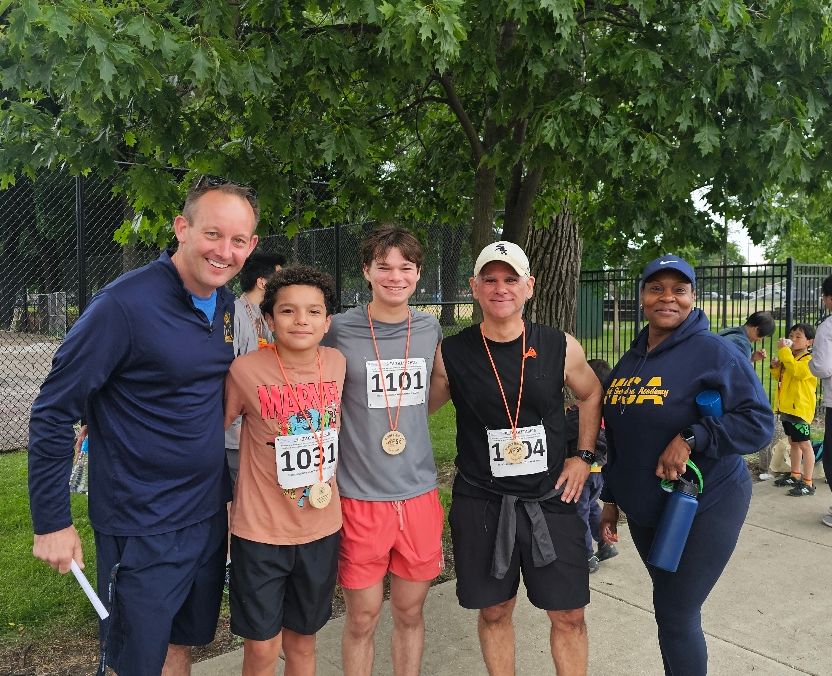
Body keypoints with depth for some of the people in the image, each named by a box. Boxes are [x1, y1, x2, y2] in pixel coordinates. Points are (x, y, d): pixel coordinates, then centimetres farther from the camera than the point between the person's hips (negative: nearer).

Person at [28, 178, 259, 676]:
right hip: (142, 529, -6)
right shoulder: (125, 304, -20)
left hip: (210, 515, 6)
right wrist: (52, 522, -12)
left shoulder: (226, 305, 1)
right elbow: (53, 413, -15)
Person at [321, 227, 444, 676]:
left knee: (410, 612, 15)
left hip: (419, 493, 3)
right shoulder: (339, 330, -8)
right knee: (363, 618, 9)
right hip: (359, 496, -3)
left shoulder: (430, 329, 3)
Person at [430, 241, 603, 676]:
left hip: (550, 499, 1)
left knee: (568, 615, 8)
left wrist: (584, 456, 7)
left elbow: (590, 395, 14)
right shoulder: (451, 355, -8)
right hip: (481, 503, -1)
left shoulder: (560, 348, -4)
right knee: (494, 611, 13)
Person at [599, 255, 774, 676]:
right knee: (671, 607, 17)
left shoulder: (713, 352, -12)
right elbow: (619, 439, 16)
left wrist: (690, 439, -26)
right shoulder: (629, 362, 8)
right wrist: (611, 499, 17)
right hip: (644, 512, 6)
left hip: (704, 508, -6)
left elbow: (759, 423, -16)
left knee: (676, 614, -1)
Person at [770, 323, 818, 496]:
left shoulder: (809, 359, -13)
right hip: (786, 407, 9)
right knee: (793, 442, 18)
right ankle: (795, 476, 30)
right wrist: (776, 367, 2)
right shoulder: (790, 357, 14)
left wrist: (784, 350, -27)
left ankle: (808, 483, -1)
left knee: (804, 444, -5)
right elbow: (780, 377, 23)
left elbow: (795, 370, -32)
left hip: (800, 408, -9)